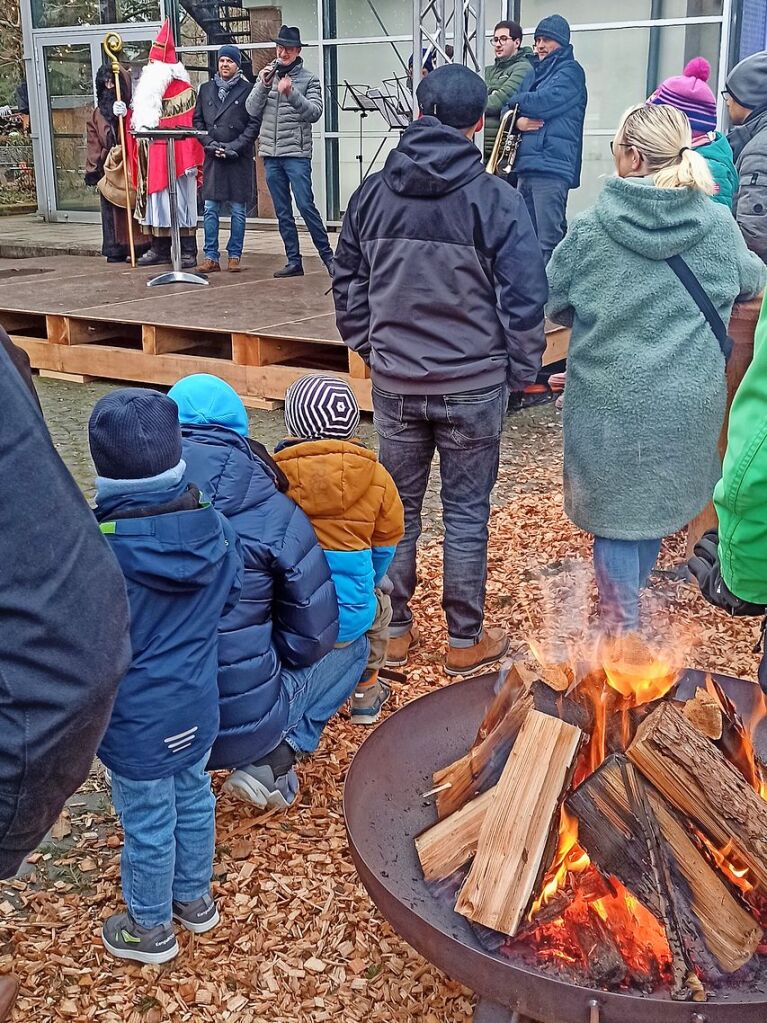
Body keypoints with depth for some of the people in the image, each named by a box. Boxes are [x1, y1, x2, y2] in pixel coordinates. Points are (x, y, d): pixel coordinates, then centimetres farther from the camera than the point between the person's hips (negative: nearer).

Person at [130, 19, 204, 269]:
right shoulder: (147, 88, 17)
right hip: (151, 157, 8)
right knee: (155, 200, 9)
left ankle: (188, 252, -2)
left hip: (175, 155, -8)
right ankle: (160, 249, 16)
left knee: (179, 202, -5)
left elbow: (189, 126, -15)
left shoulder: (183, 90, -8)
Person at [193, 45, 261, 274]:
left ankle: (235, 256, 8)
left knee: (238, 210, 1)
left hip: (239, 159, -3)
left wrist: (234, 147, -10)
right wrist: (210, 144, -2)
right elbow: (197, 120, 13)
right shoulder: (206, 89, 14)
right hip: (212, 157, 3)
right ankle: (211, 257, 4)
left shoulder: (247, 90, 2)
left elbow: (254, 124, -3)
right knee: (210, 209, 0)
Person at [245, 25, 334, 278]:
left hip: (297, 154, -4)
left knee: (306, 206, -11)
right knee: (282, 211, 7)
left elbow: (314, 112, -11)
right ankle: (294, 261, 13)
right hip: (270, 154, 4)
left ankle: (328, 256, -1)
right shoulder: (267, 75, 11)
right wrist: (263, 85, -12)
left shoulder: (308, 79, 1)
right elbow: (252, 110, 3)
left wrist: (291, 94, -24)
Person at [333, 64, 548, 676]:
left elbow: (348, 286, 9)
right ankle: (466, 641, 20)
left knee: (397, 509, 15)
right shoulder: (496, 199, -11)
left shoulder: (373, 193, 1)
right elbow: (523, 298, -9)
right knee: (466, 513, 9)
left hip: (394, 384, 3)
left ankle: (393, 630, 25)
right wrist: (524, 369, 4)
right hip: (474, 385, -3)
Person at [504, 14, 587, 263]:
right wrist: (518, 121, -5)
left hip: (552, 166, -8)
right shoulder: (535, 73, 22)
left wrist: (516, 100, 5)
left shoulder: (570, 71, 0)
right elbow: (507, 111, 18)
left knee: (549, 242, -13)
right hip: (527, 165, 8)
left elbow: (541, 102, -15)